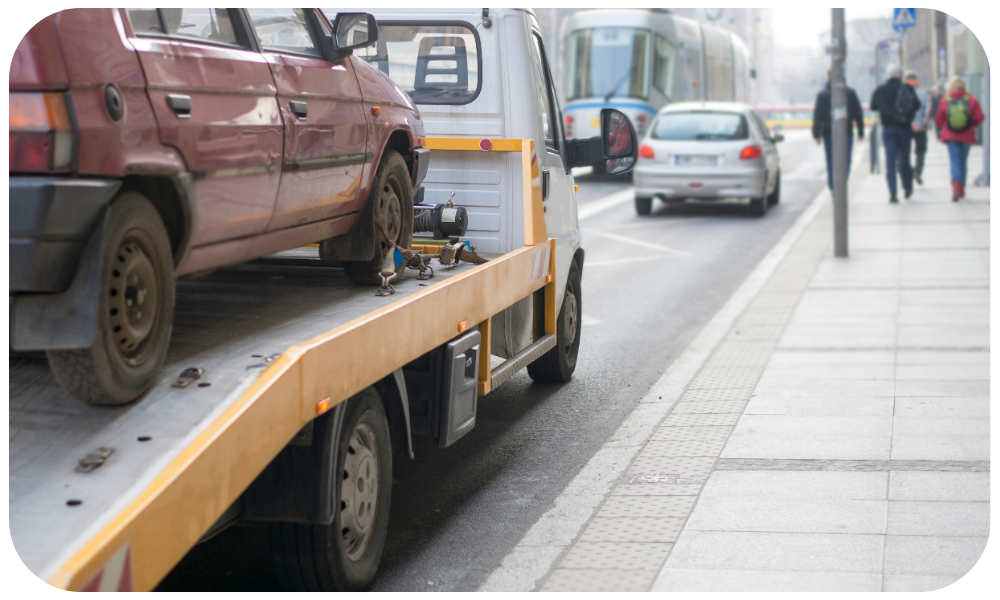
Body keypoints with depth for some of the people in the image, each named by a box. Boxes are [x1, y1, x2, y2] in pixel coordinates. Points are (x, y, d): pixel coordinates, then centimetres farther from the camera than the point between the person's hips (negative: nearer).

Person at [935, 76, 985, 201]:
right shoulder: (971, 99, -5)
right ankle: (961, 189, 23)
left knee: (955, 161, -3)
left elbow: (938, 121, 1)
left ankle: (956, 187, -26)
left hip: (950, 136, -1)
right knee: (963, 161, 15)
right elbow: (980, 117, -8)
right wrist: (972, 125, 11)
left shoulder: (945, 101, -5)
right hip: (967, 136, 1)